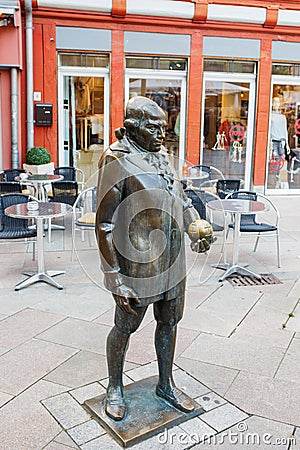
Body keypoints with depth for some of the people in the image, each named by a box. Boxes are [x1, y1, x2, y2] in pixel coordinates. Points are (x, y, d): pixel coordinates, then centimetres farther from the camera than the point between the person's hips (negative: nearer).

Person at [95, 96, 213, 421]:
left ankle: (166, 385, 40)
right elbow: (104, 225, -17)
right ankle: (114, 388, 36)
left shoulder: (161, 156, 9)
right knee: (125, 328, 11)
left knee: (169, 322, 19)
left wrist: (196, 230, 6)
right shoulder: (117, 161, -15)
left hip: (172, 263, 7)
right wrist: (115, 279, -20)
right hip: (137, 267, -7)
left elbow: (180, 199, 22)